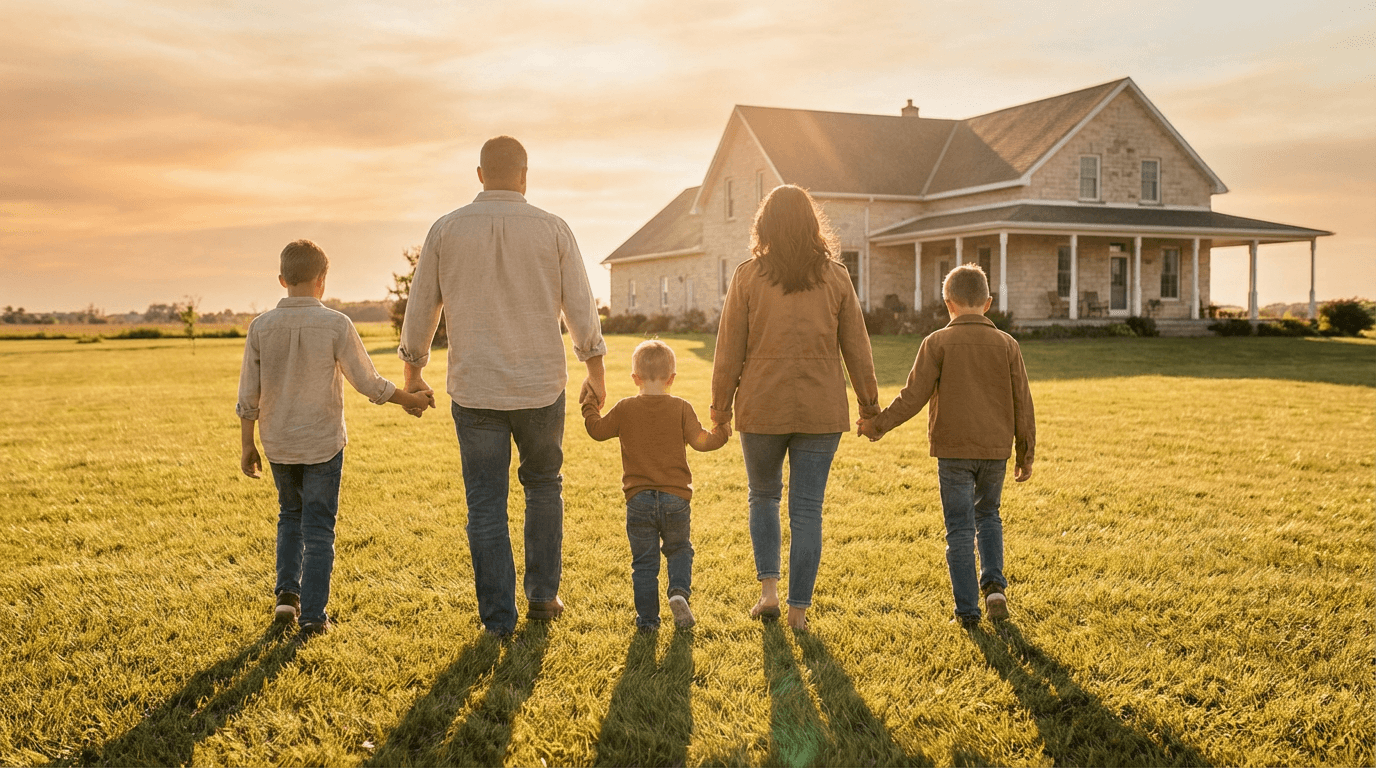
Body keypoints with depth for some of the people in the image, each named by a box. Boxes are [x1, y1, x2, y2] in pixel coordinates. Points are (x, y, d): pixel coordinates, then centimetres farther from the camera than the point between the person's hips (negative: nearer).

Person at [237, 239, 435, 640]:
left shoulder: (261, 327, -5)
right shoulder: (336, 325, -13)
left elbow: (248, 395, -1)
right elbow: (369, 382, -8)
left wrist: (247, 446, 10)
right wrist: (410, 399, 8)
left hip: (278, 444, 3)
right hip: (323, 444, -3)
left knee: (290, 516, 24)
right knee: (318, 528, 5)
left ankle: (287, 593, 16)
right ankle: (312, 616, 6)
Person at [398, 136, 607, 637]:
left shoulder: (446, 230, -1)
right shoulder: (552, 229, -3)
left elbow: (420, 309, 4)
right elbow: (581, 310, 0)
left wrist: (412, 373, 17)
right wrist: (596, 371, 13)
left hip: (475, 391, 0)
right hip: (541, 387, 1)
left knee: (486, 505, 8)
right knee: (543, 485, 21)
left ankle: (498, 618, 11)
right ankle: (543, 595, 24)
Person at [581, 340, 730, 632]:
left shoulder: (625, 409, -1)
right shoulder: (681, 408, -3)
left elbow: (597, 430, 10)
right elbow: (701, 441, -6)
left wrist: (589, 406, 27)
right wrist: (721, 432, 13)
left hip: (639, 500, 0)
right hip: (676, 498, 0)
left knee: (644, 561, 11)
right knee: (679, 549, 21)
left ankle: (647, 618, 13)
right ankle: (679, 591, -4)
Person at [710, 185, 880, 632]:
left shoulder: (748, 276, -2)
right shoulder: (835, 277, 3)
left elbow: (730, 349, -1)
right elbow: (856, 346, 6)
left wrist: (721, 406, 8)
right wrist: (869, 401, 16)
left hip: (762, 409, -1)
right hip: (821, 410, 1)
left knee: (763, 496, 20)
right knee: (807, 510, 7)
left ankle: (769, 589, 12)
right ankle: (798, 608, 9)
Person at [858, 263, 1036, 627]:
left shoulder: (937, 343, -6)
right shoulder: (1007, 344, 2)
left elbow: (914, 396, -10)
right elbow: (1022, 404, 4)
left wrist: (878, 424, 2)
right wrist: (1026, 454, 12)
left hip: (953, 451, -3)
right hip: (996, 449, 3)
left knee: (960, 529, 5)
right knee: (988, 516, 23)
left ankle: (967, 610, 6)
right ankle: (994, 585, 8)